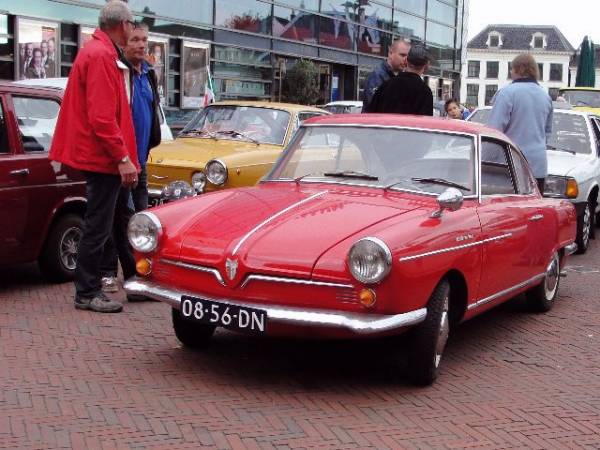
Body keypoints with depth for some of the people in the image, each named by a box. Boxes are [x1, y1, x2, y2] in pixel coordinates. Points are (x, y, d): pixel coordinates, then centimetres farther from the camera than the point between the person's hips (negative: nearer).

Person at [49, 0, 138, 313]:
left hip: (107, 158, 11)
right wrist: (123, 158, -23)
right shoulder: (101, 56, -17)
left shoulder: (105, 53, 15)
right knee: (98, 227, -3)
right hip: (104, 158, -11)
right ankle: (87, 293, 5)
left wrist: (124, 156, 18)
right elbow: (101, 117, -24)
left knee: (122, 222, 18)